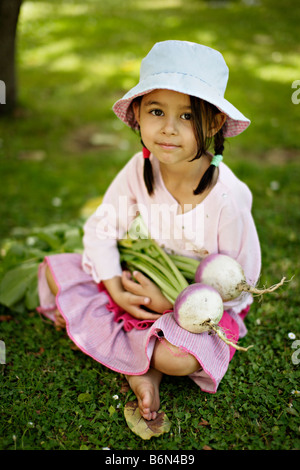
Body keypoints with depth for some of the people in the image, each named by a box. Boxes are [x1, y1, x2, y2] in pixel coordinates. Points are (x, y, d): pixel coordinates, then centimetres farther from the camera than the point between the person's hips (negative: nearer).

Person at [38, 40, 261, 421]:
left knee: (176, 358, -35)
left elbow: (240, 283, -17)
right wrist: (116, 290, -19)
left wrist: (169, 302, -21)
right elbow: (102, 229, -6)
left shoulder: (228, 199, -28)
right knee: (55, 271, -6)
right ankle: (141, 367, -9)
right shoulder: (140, 169, -16)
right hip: (141, 284, 5)